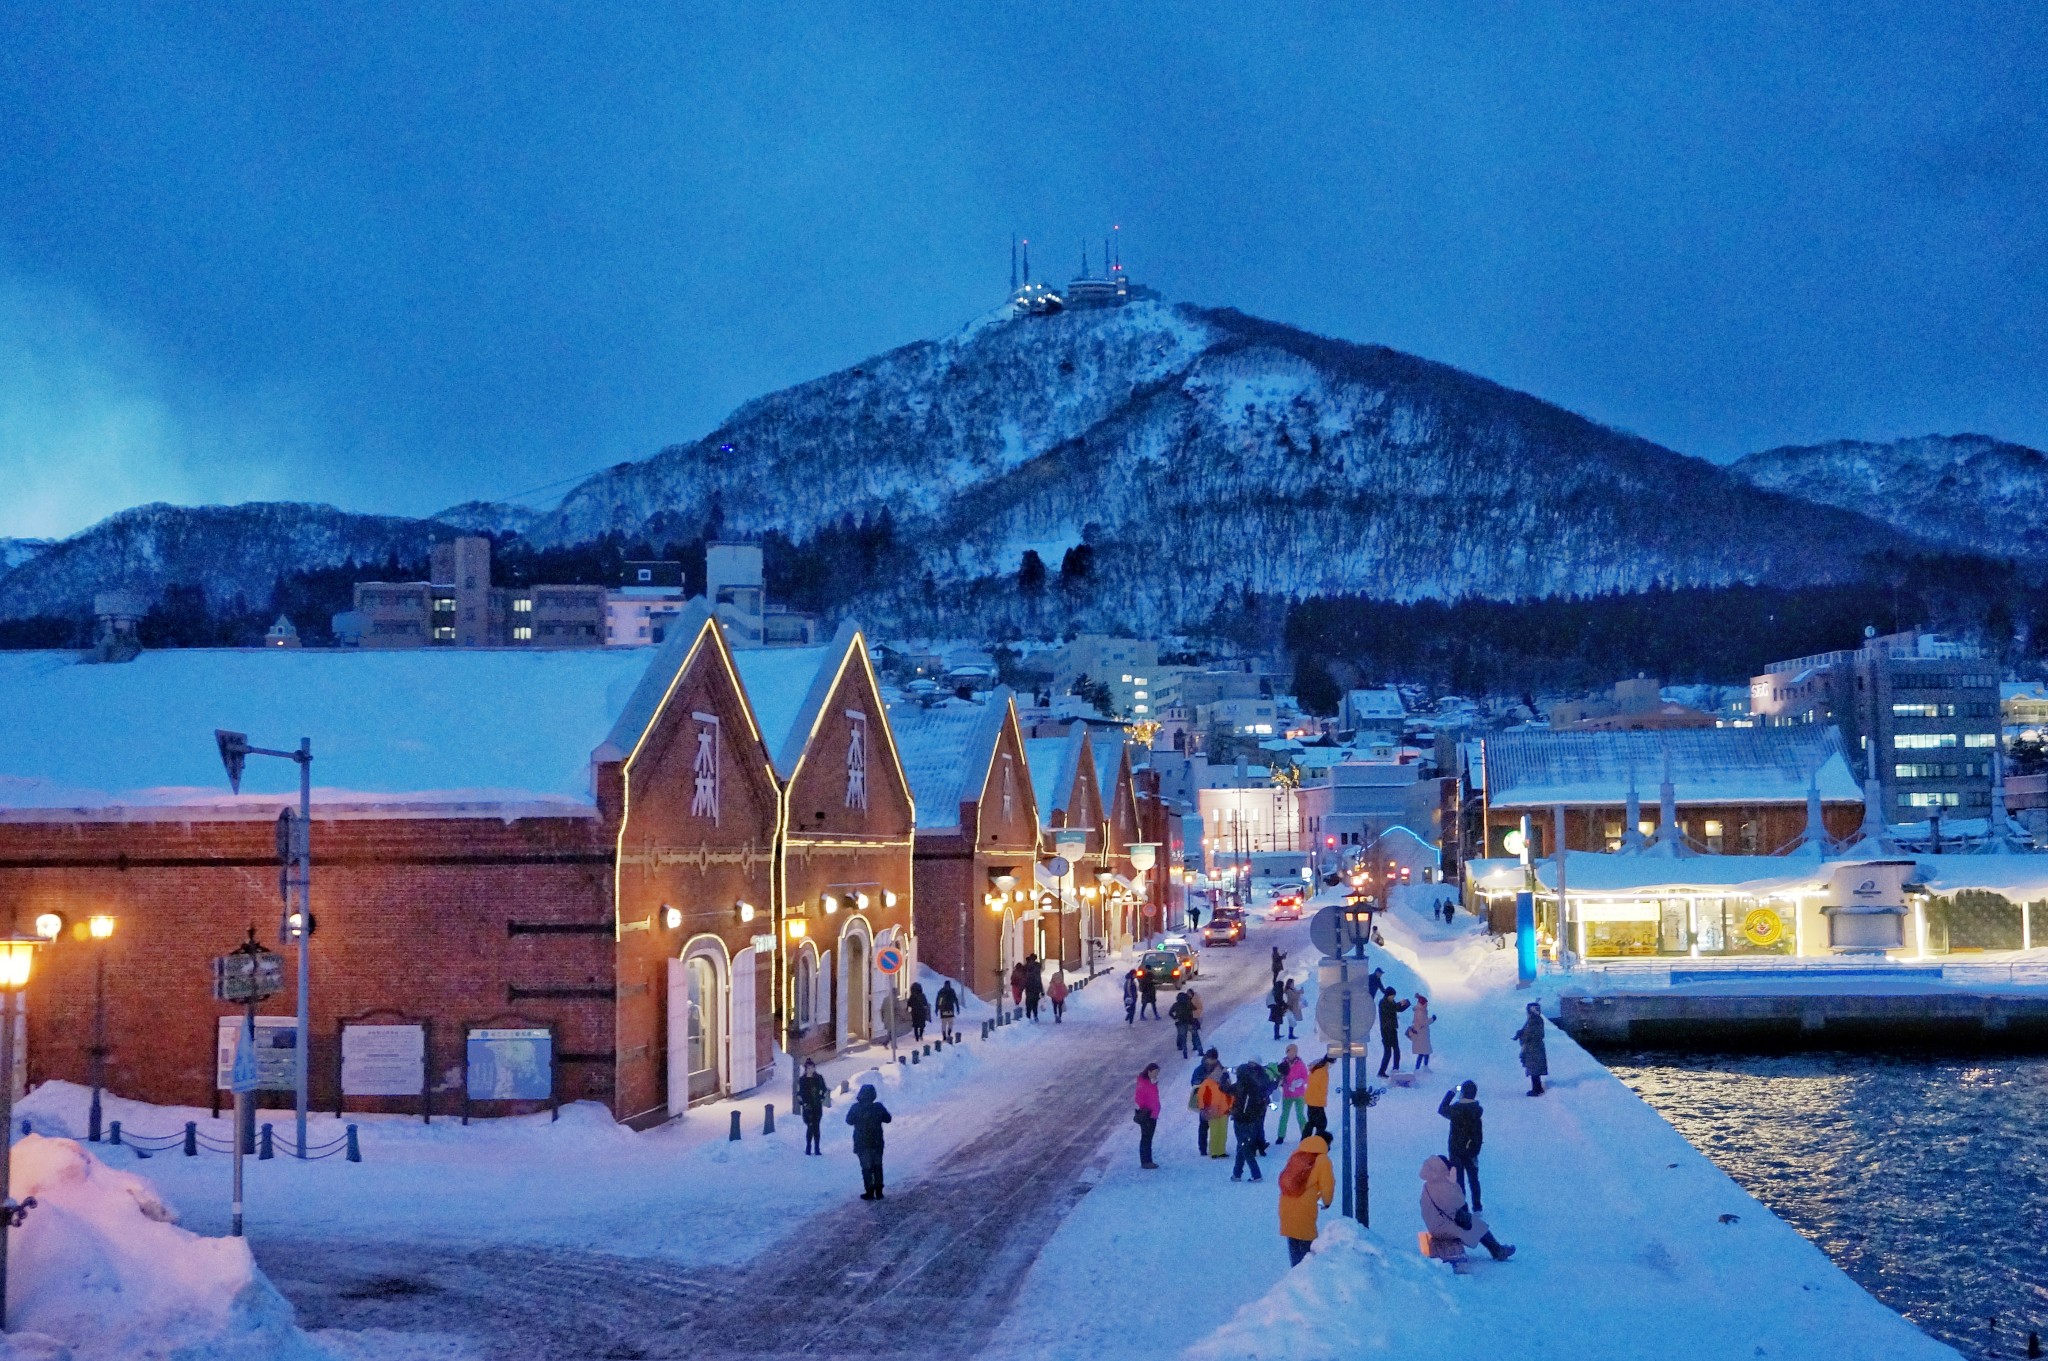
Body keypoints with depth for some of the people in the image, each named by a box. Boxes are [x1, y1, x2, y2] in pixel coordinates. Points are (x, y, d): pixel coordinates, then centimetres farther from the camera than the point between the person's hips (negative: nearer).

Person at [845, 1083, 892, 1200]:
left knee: (866, 1168, 4)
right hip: (877, 1143, 2)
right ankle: (878, 1191, 14)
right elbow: (887, 1119, 6)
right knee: (877, 1167, 13)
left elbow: (849, 1120, 0)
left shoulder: (856, 1108, -14)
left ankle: (869, 1192, 1)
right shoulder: (878, 1107, -8)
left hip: (862, 1144, -2)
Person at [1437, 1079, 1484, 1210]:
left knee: (1458, 1180, 10)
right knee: (1473, 1179, 20)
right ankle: (1477, 1205, 30)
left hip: (1455, 1151, -3)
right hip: (1472, 1150, 3)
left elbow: (1441, 1109, -4)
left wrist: (1451, 1093, 0)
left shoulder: (1455, 1110, -22)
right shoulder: (1478, 1110, -12)